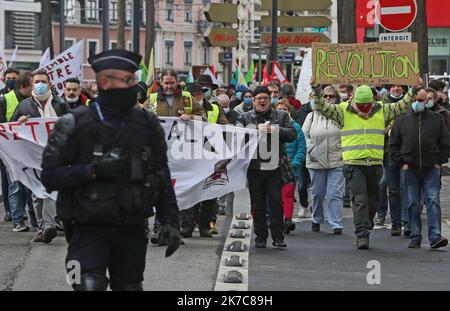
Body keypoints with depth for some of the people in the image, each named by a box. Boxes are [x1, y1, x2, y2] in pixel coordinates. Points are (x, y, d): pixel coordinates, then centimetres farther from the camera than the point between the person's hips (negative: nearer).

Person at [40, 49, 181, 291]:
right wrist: (93, 170, -19)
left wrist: (170, 222, 4)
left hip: (132, 232, 4)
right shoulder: (75, 124, -4)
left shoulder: (147, 124, 9)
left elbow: (162, 178, 13)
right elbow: (49, 176, -8)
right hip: (89, 231, -4)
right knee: (90, 287, -19)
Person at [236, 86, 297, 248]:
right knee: (258, 204, 4)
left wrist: (275, 130, -11)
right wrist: (257, 129, -16)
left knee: (276, 202, -5)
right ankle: (260, 237, 11)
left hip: (274, 168, 0)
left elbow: (292, 135, 1)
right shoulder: (245, 118, 9)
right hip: (254, 167, 0)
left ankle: (278, 236, -2)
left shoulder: (281, 116, 11)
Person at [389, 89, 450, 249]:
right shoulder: (401, 120, 6)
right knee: (413, 204, 4)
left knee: (432, 201, -10)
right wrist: (402, 162, 1)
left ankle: (435, 237, -17)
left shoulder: (437, 119, 5)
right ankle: (415, 238, 10)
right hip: (410, 169, 1)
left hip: (432, 168, -1)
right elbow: (393, 144, 10)